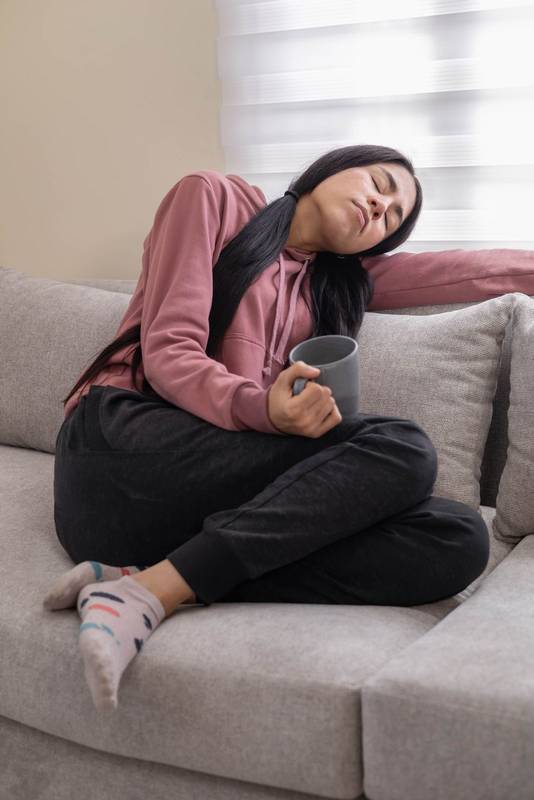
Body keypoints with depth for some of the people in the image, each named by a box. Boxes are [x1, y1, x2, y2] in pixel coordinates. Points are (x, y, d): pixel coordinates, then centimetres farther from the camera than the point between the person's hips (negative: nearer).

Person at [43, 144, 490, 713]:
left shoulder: (333, 288, 28)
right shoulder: (212, 197, 12)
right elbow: (168, 354, -2)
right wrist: (262, 409, -19)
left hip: (229, 507, 6)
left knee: (460, 540, -20)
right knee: (404, 449, -25)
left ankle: (154, 583, -27)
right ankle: (147, 595, -28)